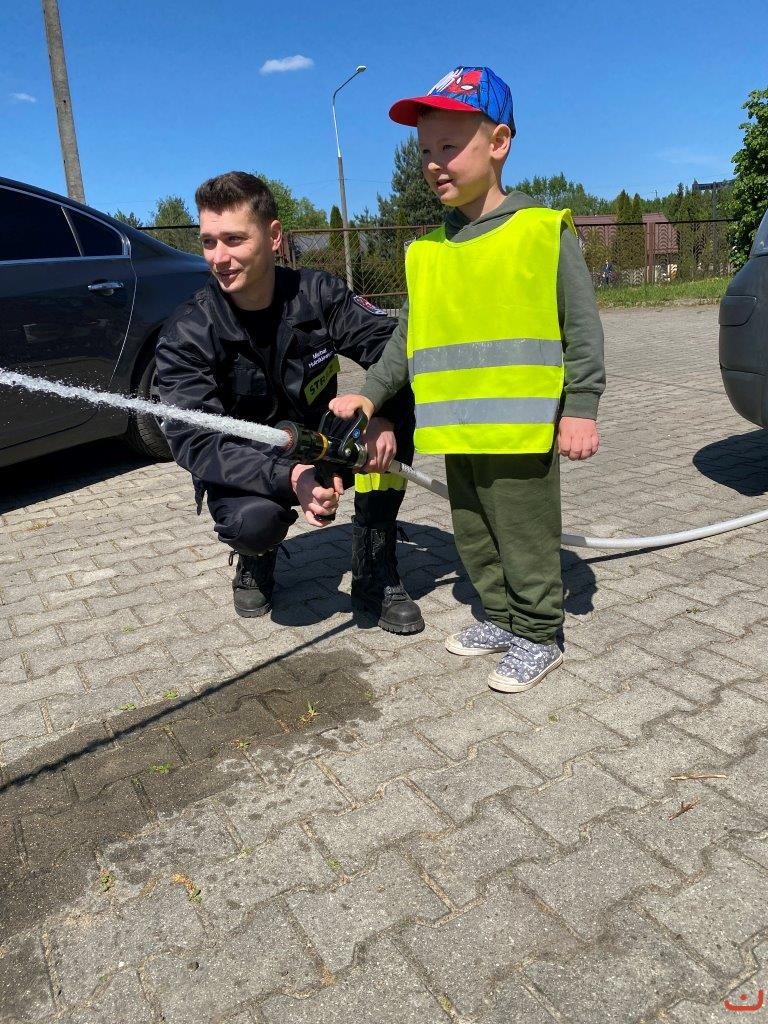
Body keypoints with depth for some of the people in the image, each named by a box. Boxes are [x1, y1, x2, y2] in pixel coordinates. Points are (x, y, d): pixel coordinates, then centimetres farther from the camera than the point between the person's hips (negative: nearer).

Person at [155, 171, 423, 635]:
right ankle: (256, 562, 6)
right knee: (254, 519, -37)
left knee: (395, 409, -23)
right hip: (245, 469, -2)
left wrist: (384, 414, -35)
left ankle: (375, 575, -13)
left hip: (320, 445, 3)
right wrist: (287, 478, -42)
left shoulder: (317, 294, -11)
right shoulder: (187, 336, -18)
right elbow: (195, 441, -27)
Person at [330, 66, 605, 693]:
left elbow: (582, 328, -5)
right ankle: (501, 618, 35)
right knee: (474, 537, 16)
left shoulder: (545, 231, -5)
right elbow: (406, 339, 14)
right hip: (457, 434, 6)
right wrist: (370, 394, 4)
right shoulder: (425, 253, 9)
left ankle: (539, 635, 22)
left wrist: (581, 408, -8)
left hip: (524, 431, -6)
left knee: (527, 540, 4)